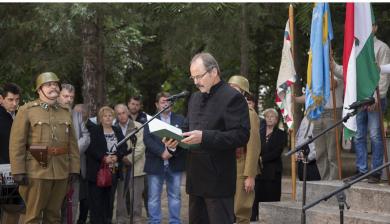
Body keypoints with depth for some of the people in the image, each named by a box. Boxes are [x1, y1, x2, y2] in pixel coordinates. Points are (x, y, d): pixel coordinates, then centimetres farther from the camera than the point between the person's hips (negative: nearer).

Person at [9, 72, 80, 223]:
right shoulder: (27, 110, -1)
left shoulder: (65, 112, 13)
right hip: (36, 172, -4)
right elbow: (17, 143, -6)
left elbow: (72, 143, 13)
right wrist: (18, 171, -12)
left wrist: (74, 169, 5)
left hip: (61, 173, 4)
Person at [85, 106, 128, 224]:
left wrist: (116, 156, -11)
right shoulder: (94, 131, 1)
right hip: (98, 170, -4)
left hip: (114, 169, 4)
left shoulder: (118, 131, 15)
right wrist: (104, 157, -20)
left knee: (109, 198, 5)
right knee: (96, 198, -5)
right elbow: (91, 148, -9)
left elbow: (124, 148, 8)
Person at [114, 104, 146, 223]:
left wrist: (128, 159, -11)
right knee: (121, 195, 3)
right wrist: (120, 160, -7)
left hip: (135, 167, -2)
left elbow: (140, 147, -5)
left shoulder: (138, 127, 2)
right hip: (120, 167, 2)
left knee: (136, 196, -3)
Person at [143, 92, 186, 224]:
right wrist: (162, 152, -18)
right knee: (153, 197, 2)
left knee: (175, 195, 6)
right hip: (155, 164, -1)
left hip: (175, 164, 1)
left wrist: (173, 151, -18)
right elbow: (147, 139, -6)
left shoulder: (180, 120, 11)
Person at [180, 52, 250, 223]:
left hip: (218, 179, -8)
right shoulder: (195, 98, 17)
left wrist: (204, 137, -24)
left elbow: (241, 135, -18)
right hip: (196, 177, 8)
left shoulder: (233, 97, -9)